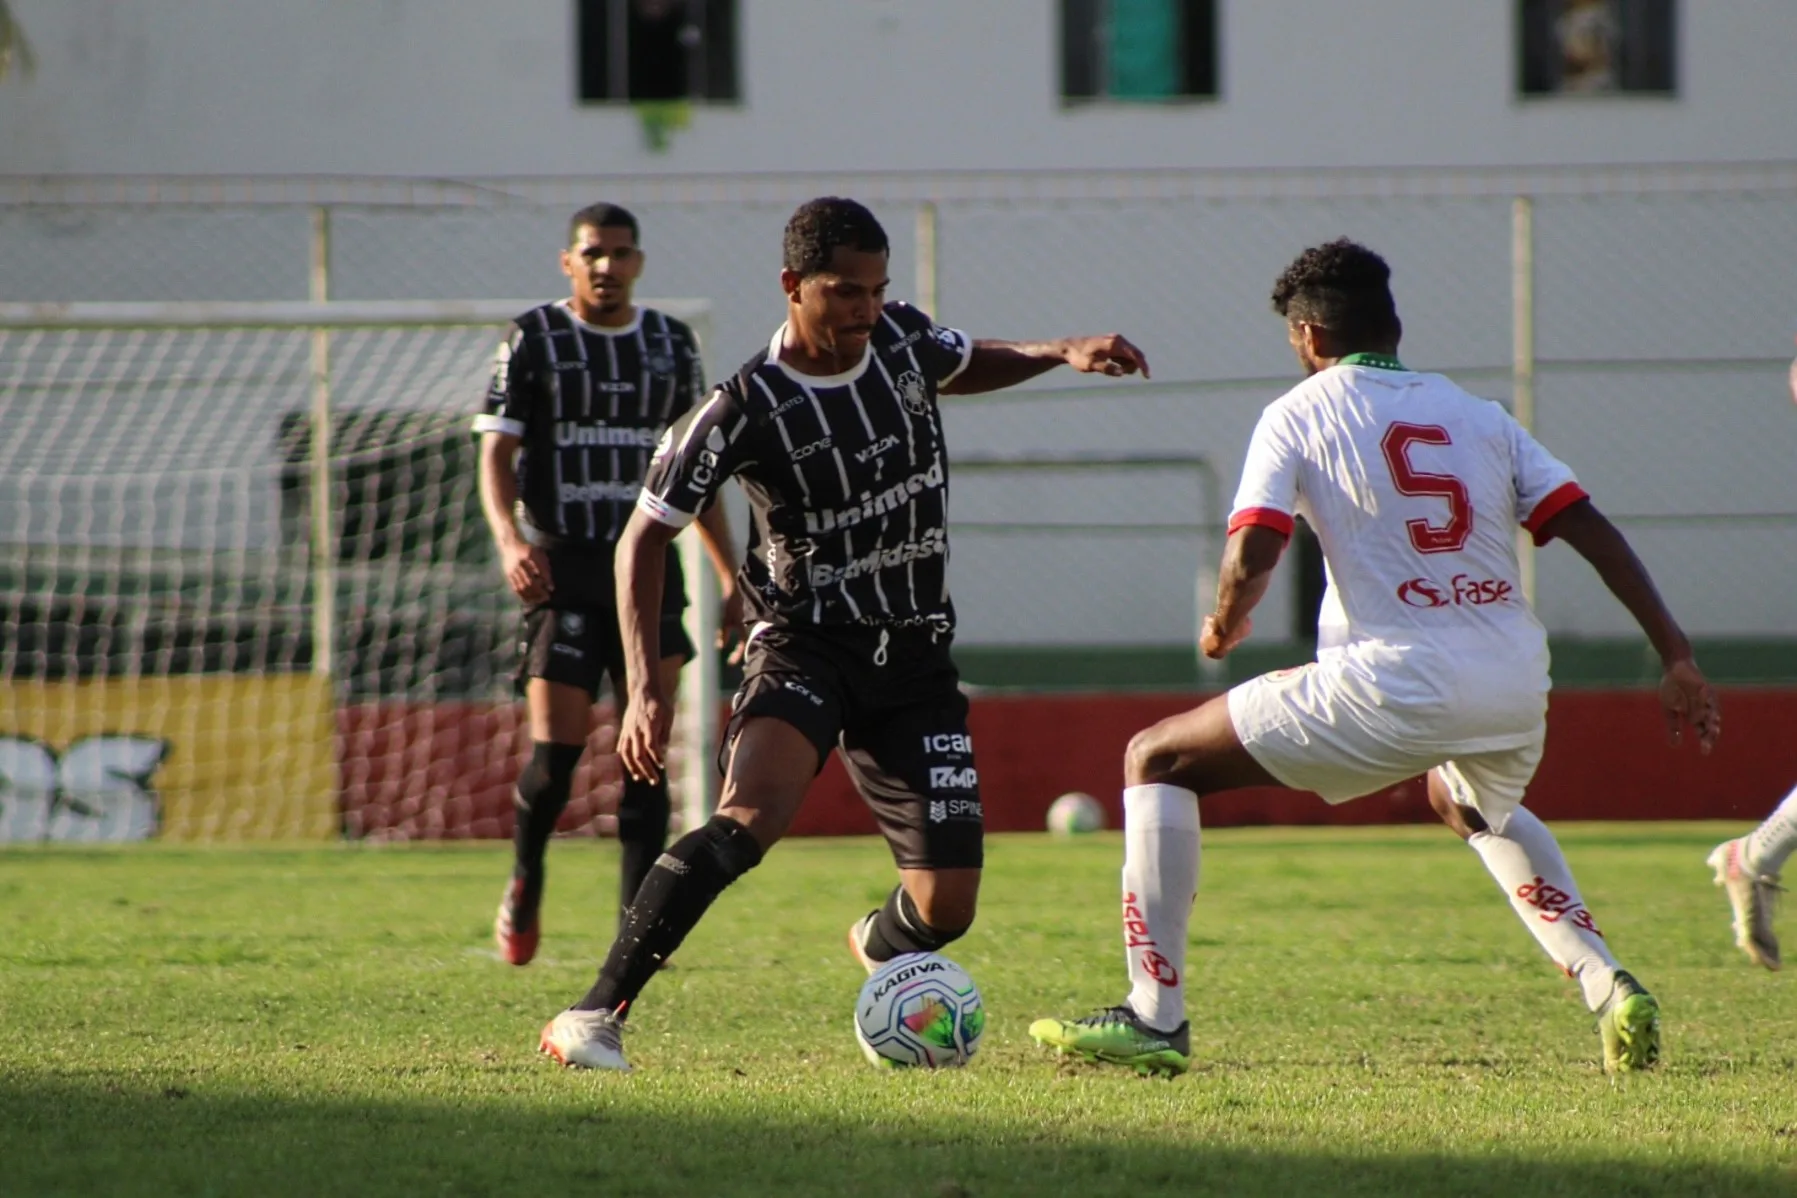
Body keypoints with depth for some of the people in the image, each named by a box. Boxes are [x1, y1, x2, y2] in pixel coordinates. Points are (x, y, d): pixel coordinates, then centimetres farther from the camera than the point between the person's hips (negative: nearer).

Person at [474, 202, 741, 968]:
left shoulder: (671, 345, 12)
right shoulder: (533, 341, 1)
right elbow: (496, 455, -4)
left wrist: (730, 576, 11)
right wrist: (509, 541, -23)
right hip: (561, 570, -3)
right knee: (557, 747, -9)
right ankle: (525, 882, 19)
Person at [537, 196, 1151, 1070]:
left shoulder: (903, 341, 0)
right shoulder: (746, 409, -15)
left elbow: (968, 367, 27)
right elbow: (645, 537, -8)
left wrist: (1060, 353, 8)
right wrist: (644, 687, -16)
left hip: (914, 655, 5)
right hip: (805, 645, -5)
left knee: (947, 905, -3)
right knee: (752, 815, -34)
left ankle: (878, 943, 36)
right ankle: (596, 1016, -31)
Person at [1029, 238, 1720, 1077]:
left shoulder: (1299, 415, 4)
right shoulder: (1480, 417, 17)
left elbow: (1250, 559, -8)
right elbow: (1592, 530, 9)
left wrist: (1223, 629, 13)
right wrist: (1676, 659, 10)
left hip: (1393, 685, -6)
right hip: (1514, 686, 6)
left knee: (1156, 761, 9)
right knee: (1475, 808, 41)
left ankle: (1156, 1017, 1)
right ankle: (1609, 989, 23)